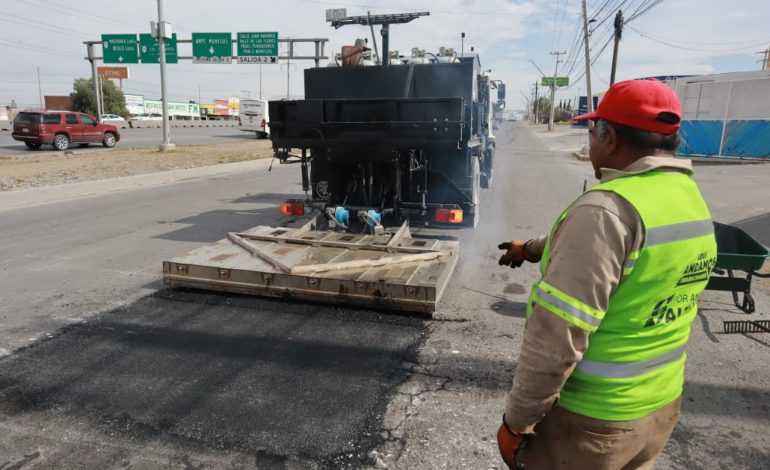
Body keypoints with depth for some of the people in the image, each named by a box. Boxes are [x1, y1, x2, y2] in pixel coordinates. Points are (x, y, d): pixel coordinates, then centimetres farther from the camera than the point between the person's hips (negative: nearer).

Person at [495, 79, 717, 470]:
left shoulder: (607, 209, -27)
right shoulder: (693, 202, 2)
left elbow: (557, 337, -29)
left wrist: (516, 420, -16)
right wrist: (532, 249, 31)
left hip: (589, 419, -8)